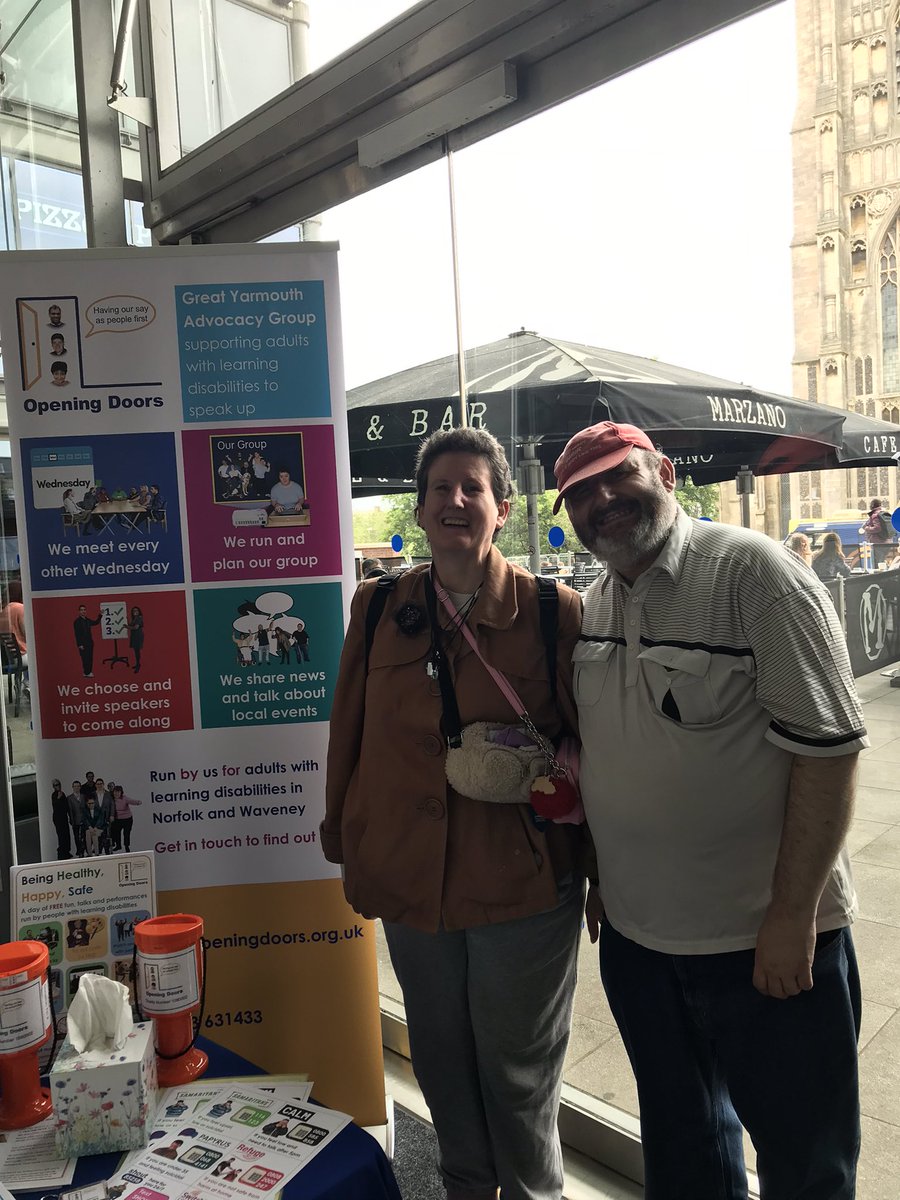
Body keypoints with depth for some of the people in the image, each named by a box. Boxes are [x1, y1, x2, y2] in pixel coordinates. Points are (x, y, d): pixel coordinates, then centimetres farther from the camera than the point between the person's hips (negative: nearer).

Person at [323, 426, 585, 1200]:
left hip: (526, 883, -3)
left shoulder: (554, 612, -9)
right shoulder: (379, 607, 0)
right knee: (442, 1062, 22)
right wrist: (346, 846, 9)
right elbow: (349, 735, 6)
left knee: (519, 1071, 16)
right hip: (411, 879, 4)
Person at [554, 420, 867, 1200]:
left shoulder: (751, 571, -15)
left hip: (765, 941, -5)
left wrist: (792, 914, -19)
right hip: (635, 934, 6)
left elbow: (827, 747, -18)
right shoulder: (591, 609, 5)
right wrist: (601, 877, 14)